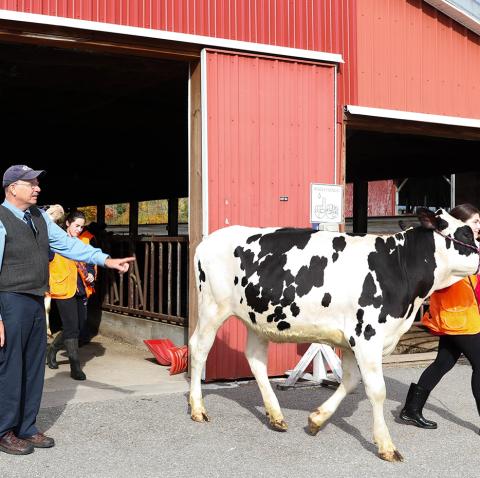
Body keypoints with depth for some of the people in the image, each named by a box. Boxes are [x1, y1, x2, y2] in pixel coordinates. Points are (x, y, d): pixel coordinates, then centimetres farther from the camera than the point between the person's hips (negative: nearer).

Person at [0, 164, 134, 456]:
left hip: (36, 301, 8)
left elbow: (67, 244, 12)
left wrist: (106, 260, 3)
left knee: (34, 368, 13)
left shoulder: (39, 217, 10)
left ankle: (26, 429, 26)